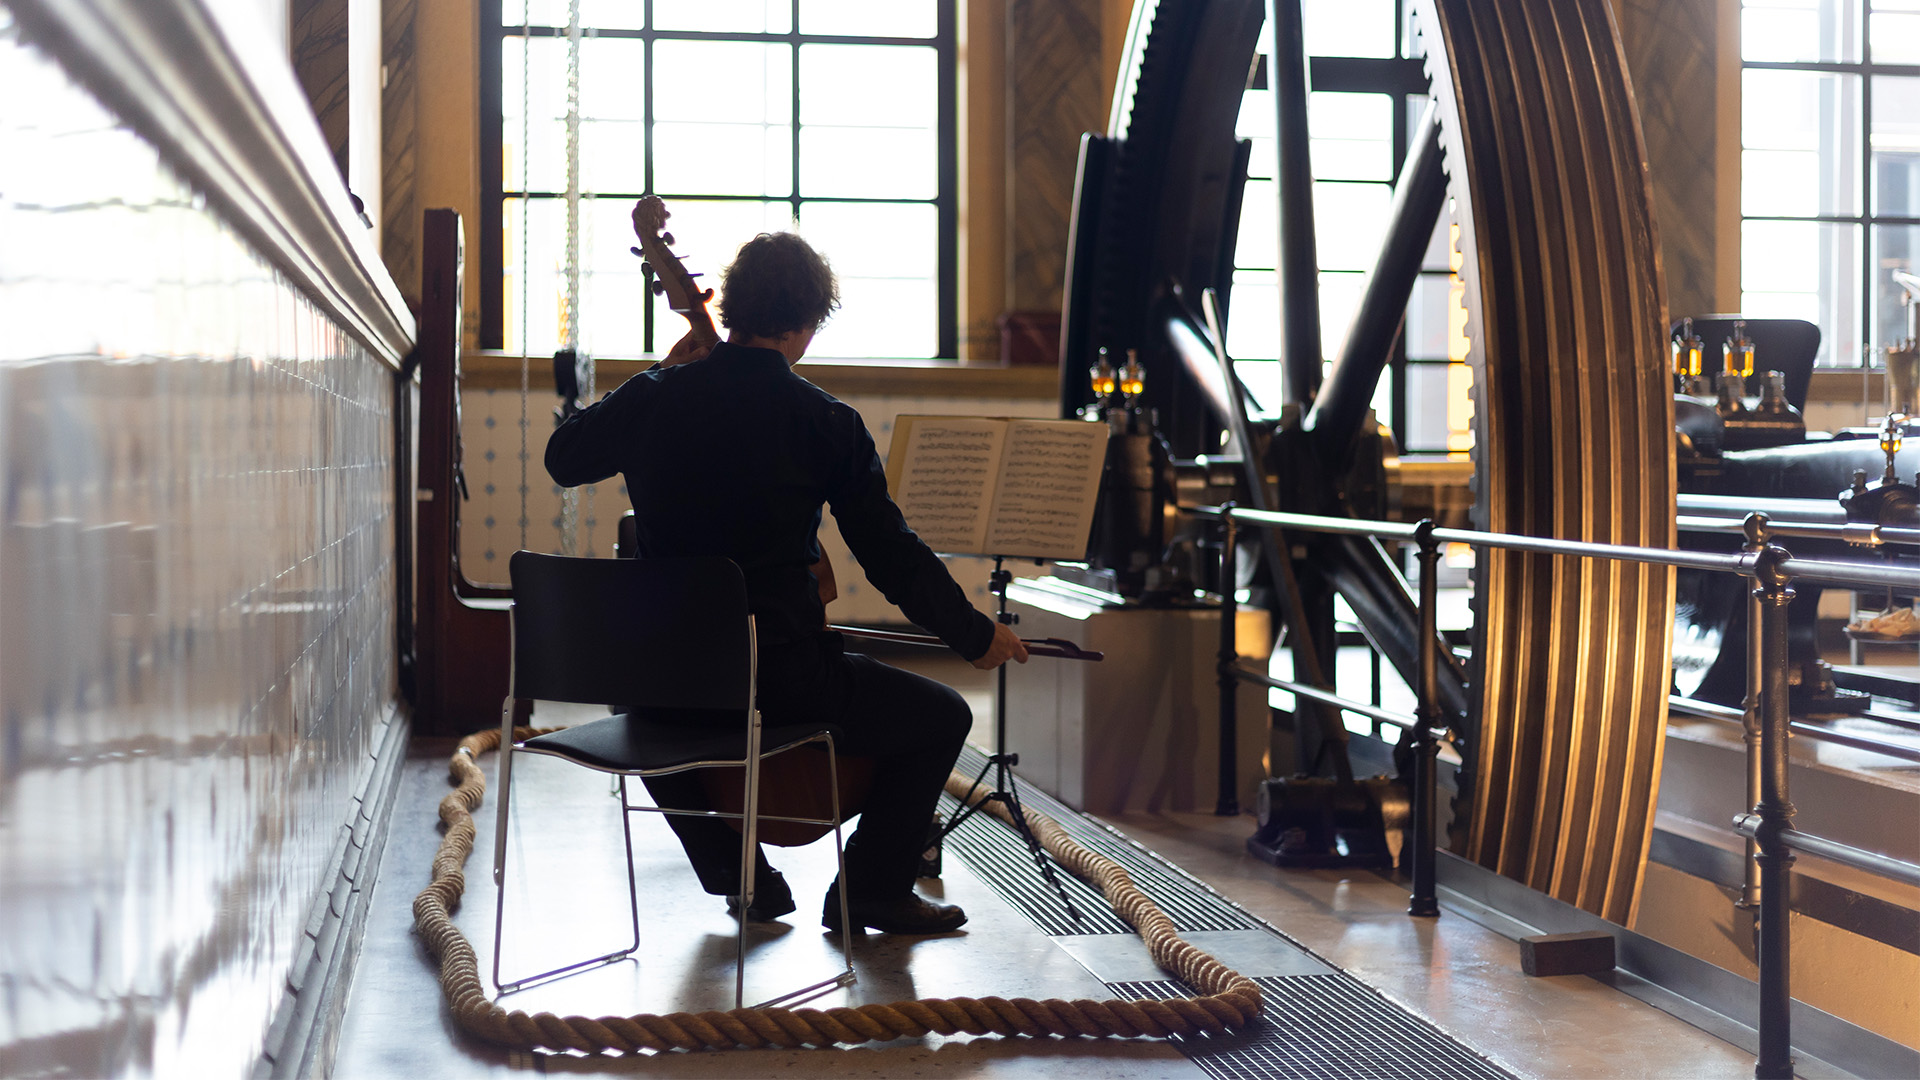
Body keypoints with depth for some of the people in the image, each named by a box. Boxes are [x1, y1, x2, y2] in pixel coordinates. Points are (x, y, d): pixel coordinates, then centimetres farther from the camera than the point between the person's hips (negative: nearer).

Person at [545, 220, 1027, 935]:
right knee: (940, 718, 16)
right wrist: (975, 636, 8)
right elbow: (892, 559, -6)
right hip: (782, 677, -5)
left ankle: (732, 866, 39)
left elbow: (563, 459, 20)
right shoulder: (826, 423, -9)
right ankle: (874, 888, 24)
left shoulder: (655, 398, 0)